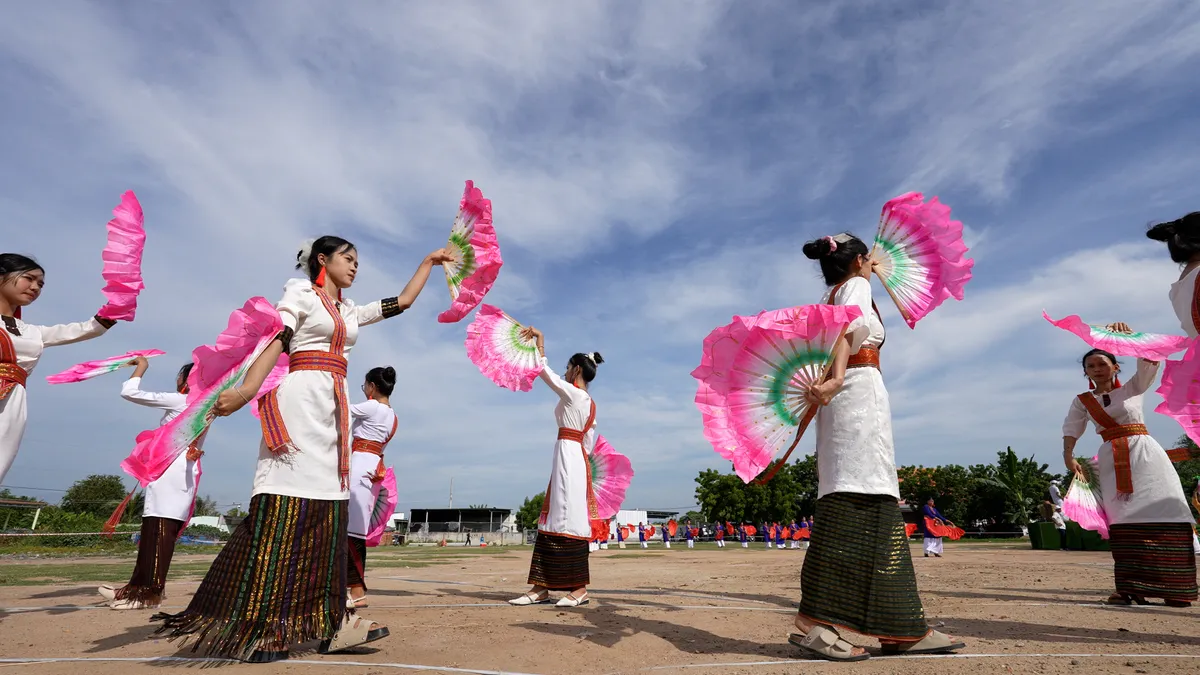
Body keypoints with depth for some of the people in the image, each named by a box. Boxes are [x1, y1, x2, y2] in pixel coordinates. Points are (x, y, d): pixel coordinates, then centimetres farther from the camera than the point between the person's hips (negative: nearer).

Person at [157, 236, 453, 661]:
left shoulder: (351, 312, 24)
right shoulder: (301, 292, 6)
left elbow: (402, 302, 29)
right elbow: (276, 340, -9)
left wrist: (429, 262, 33)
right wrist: (248, 388, -23)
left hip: (335, 408, 7)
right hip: (302, 398, -7)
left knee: (327, 510, 2)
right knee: (286, 507, -12)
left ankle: (327, 621, 2)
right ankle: (251, 626, -7)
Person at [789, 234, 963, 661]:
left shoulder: (832, 296, 28)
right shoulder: (856, 286, 3)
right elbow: (847, 327, -17)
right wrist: (836, 378, -32)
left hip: (844, 393, 9)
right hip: (859, 389, -9)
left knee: (876, 506, 5)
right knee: (856, 499, -16)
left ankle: (903, 629, 7)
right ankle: (814, 621, -20)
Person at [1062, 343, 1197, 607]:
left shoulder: (1132, 388, 8)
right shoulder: (1082, 401, 11)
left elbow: (1150, 362, -8)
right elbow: (1071, 430, 6)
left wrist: (1129, 335, -19)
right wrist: (1068, 456, -9)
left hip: (1145, 452, -1)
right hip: (1112, 460, 1)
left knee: (1165, 514, -9)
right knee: (1124, 520, -5)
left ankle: (1174, 586, -3)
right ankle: (1128, 588, -7)